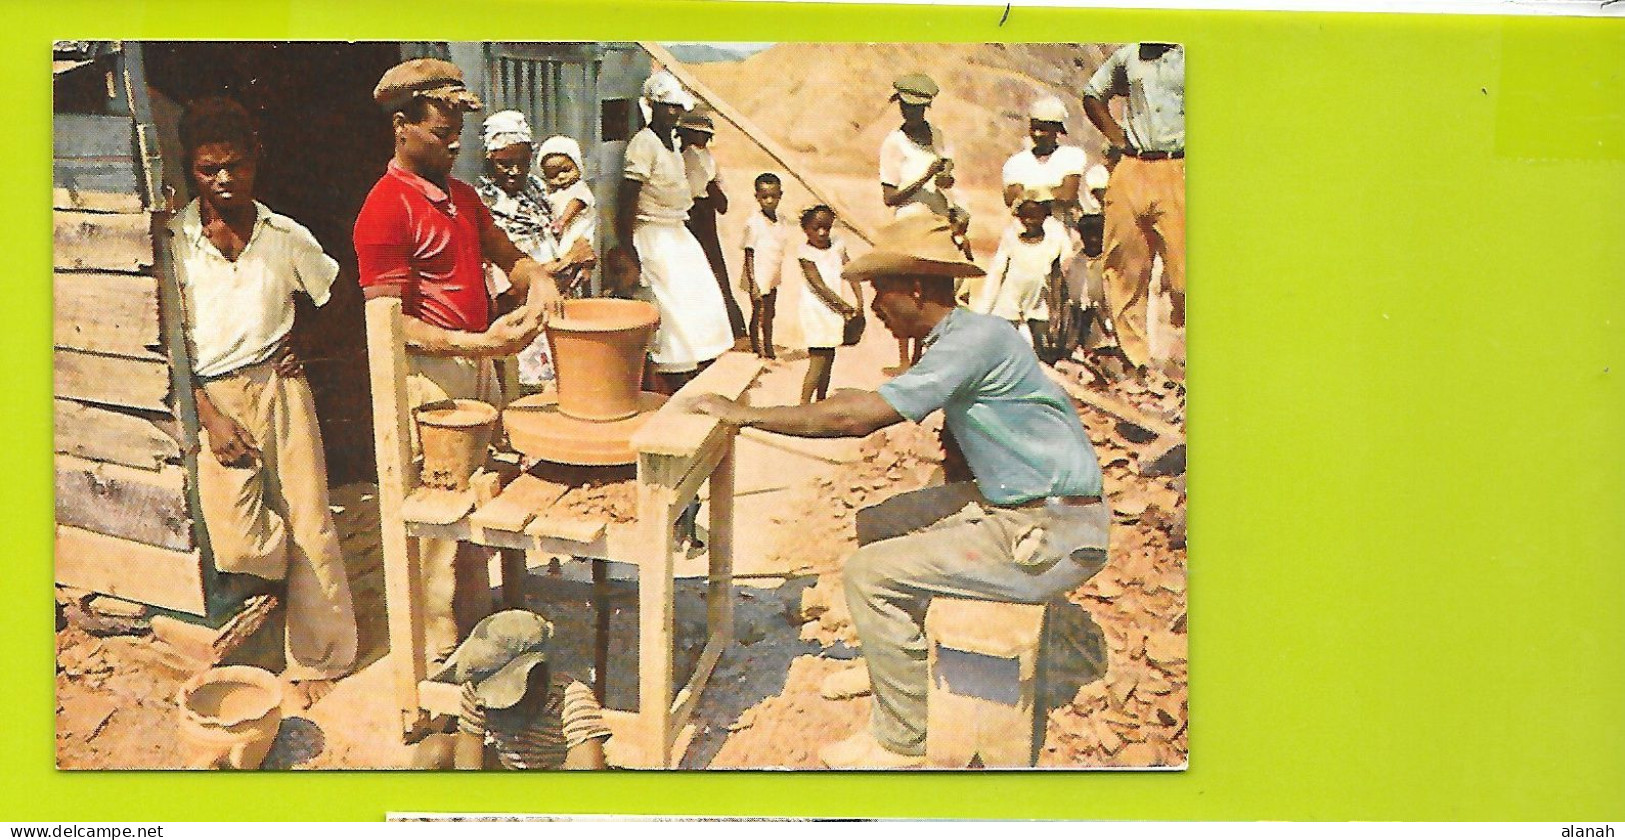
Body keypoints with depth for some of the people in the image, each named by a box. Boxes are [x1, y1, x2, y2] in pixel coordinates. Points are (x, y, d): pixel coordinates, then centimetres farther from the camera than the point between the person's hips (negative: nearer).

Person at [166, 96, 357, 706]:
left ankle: (316, 658, 18)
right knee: (237, 543, -14)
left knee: (307, 523, 2)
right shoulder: (173, 242, -3)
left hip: (278, 387, 2)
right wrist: (210, 417, -10)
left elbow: (337, 297, 20)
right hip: (212, 399, -1)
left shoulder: (286, 237, 3)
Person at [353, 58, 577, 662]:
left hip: (478, 365, 8)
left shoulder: (462, 195, 14)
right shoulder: (385, 209, -13)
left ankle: (475, 623, 29)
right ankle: (440, 648, 13)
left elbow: (508, 257, 22)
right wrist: (476, 342, -26)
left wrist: (538, 278, -2)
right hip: (428, 374, -8)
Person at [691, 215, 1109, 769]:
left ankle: (903, 741, 0)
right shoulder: (960, 338, 11)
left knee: (872, 573, -12)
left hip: (1053, 538, -10)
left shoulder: (976, 339, -20)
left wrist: (745, 415, -16)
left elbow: (857, 417, -24)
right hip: (1021, 510, 10)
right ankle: (892, 666, 30)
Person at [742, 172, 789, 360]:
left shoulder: (780, 221, 2)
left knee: (770, 315, 17)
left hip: (773, 279, 6)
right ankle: (757, 350, 18)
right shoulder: (753, 223, -17)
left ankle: (769, 349, 31)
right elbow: (749, 255, -15)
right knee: (758, 315, 5)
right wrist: (752, 283, -18)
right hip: (758, 280, -6)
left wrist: (777, 276, 15)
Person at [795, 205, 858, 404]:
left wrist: (859, 301, -13)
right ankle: (804, 404, -8)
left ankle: (821, 400, 27)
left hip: (835, 310, 6)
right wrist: (844, 306, -20)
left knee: (828, 357, 14)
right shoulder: (805, 253, -12)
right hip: (816, 311, -6)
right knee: (818, 359, -10)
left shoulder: (837, 246, 4)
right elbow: (819, 286, -17)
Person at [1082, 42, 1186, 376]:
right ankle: (1134, 357, 10)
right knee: (1123, 264, 2)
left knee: (1182, 263, -9)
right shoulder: (1126, 56, 15)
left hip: (1178, 170, -4)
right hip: (1131, 170, 4)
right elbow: (1092, 95, 28)